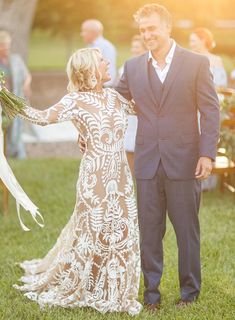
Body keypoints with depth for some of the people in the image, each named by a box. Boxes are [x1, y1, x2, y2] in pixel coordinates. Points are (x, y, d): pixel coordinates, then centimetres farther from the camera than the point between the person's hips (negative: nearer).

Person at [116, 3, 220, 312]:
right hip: (148, 163, 3)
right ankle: (151, 292, 18)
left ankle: (190, 291, 21)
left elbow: (211, 110, -3)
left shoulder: (197, 63, -3)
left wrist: (207, 154, -10)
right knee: (149, 231, 8)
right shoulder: (133, 67, 7)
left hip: (184, 162, -3)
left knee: (187, 229, 7)